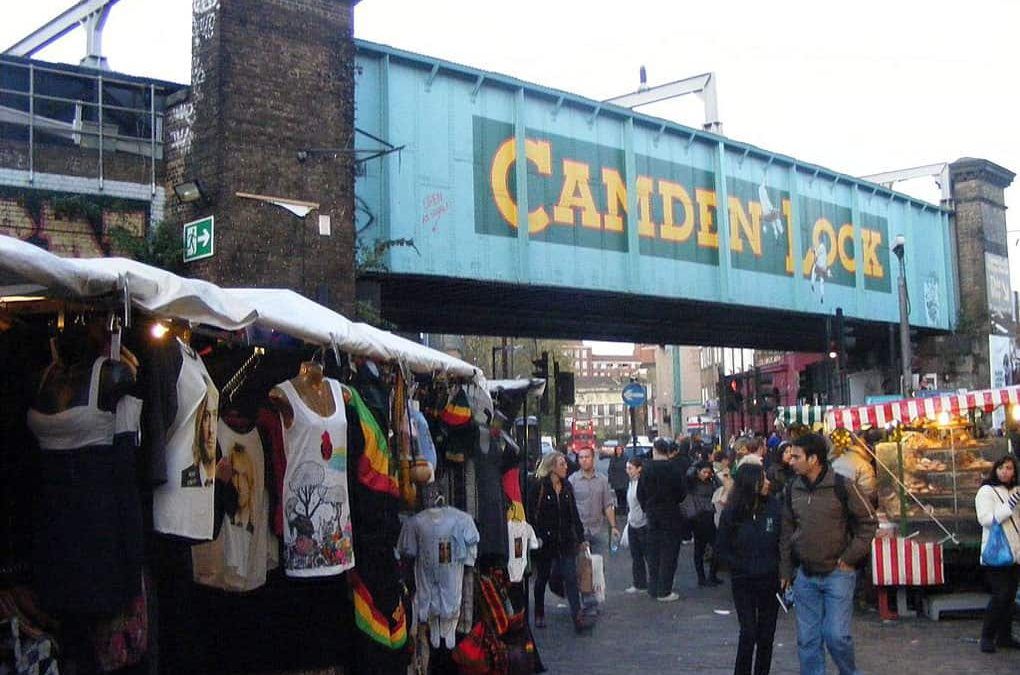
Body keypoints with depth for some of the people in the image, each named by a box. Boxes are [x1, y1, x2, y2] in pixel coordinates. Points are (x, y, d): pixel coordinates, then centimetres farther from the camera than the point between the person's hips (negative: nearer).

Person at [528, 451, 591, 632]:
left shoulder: (567, 486, 8)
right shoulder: (539, 487, -9)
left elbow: (574, 514, 13)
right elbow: (531, 514, -9)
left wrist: (580, 537, 12)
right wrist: (536, 537, -15)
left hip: (566, 540, 4)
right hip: (545, 541, -4)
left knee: (571, 578, -5)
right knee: (542, 578, 11)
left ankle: (577, 617, -8)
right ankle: (539, 615, 27)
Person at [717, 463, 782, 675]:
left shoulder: (774, 507, -6)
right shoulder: (732, 513, -8)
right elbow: (722, 547, 1)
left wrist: (781, 569, -7)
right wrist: (739, 567, -6)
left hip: (770, 579, 2)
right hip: (743, 582, -1)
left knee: (766, 634, 8)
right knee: (749, 632, -4)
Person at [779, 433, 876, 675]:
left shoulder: (842, 487, -10)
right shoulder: (792, 490, 4)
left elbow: (867, 522, -3)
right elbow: (787, 532, 13)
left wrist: (850, 558, -8)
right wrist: (785, 570, 11)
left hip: (838, 572, -4)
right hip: (805, 576, 5)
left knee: (836, 635, -8)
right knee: (807, 639, 7)